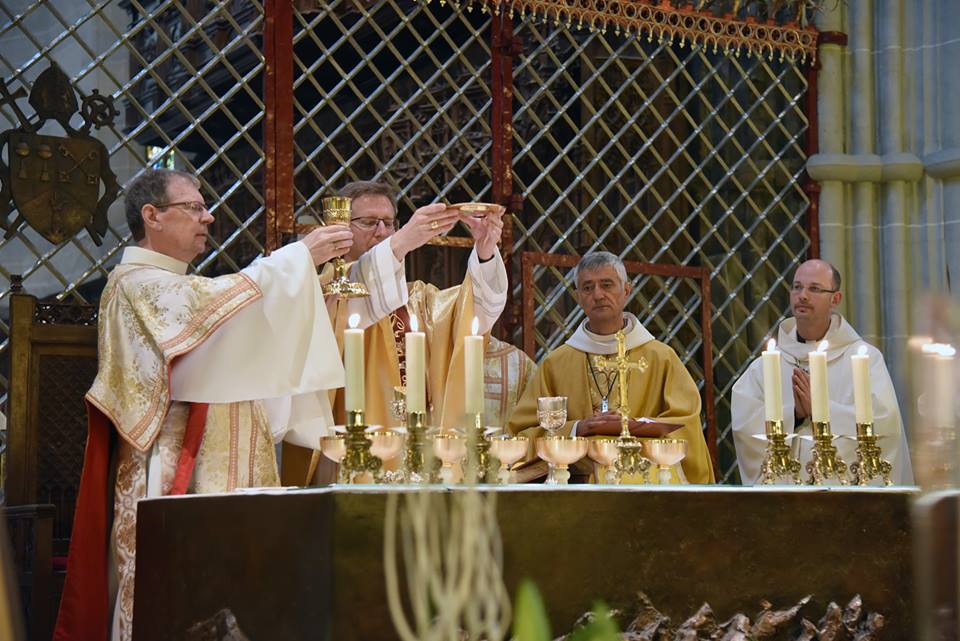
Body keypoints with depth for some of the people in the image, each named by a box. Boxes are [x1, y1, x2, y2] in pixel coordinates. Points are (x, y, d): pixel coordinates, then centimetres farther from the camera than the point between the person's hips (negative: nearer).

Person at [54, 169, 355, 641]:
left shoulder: (179, 291, 24)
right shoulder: (136, 284, -7)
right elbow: (219, 304, -23)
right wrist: (299, 256, -15)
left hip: (215, 471, 9)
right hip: (173, 475, -9)